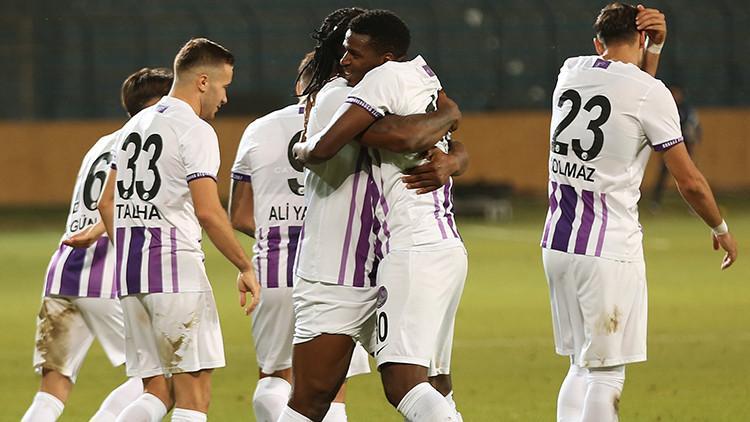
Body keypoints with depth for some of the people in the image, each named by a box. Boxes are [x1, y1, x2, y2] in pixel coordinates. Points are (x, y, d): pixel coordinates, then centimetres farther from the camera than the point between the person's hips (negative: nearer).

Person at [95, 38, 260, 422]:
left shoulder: (134, 126, 17)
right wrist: (245, 268, -9)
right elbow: (208, 211, -16)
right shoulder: (195, 130, -8)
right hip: (175, 264, -8)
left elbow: (107, 204, 20)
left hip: (129, 272, 8)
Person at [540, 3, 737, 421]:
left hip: (556, 245, 6)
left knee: (582, 367, 15)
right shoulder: (651, 92, -9)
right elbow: (690, 181, -6)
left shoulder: (571, 71, 9)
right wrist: (721, 229, 10)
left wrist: (654, 47, 18)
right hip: (609, 250, -6)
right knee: (606, 374, -1)